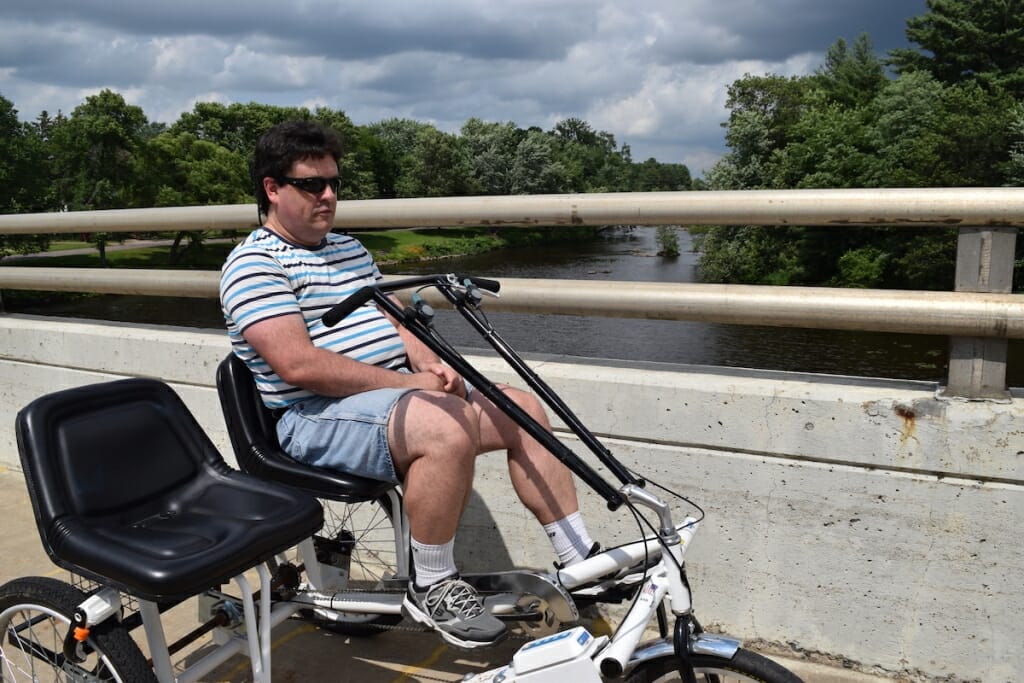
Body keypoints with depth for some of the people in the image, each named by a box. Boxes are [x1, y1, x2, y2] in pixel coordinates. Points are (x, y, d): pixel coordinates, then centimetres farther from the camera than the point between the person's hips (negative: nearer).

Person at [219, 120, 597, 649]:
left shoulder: (349, 248, 20)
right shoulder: (254, 264, -7)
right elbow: (299, 365, -20)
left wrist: (431, 366, -5)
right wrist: (405, 383, -19)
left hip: (398, 395, 9)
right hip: (319, 417, -8)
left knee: (524, 410, -3)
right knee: (447, 428, -35)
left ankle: (584, 563, 6)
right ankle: (432, 588, -14)